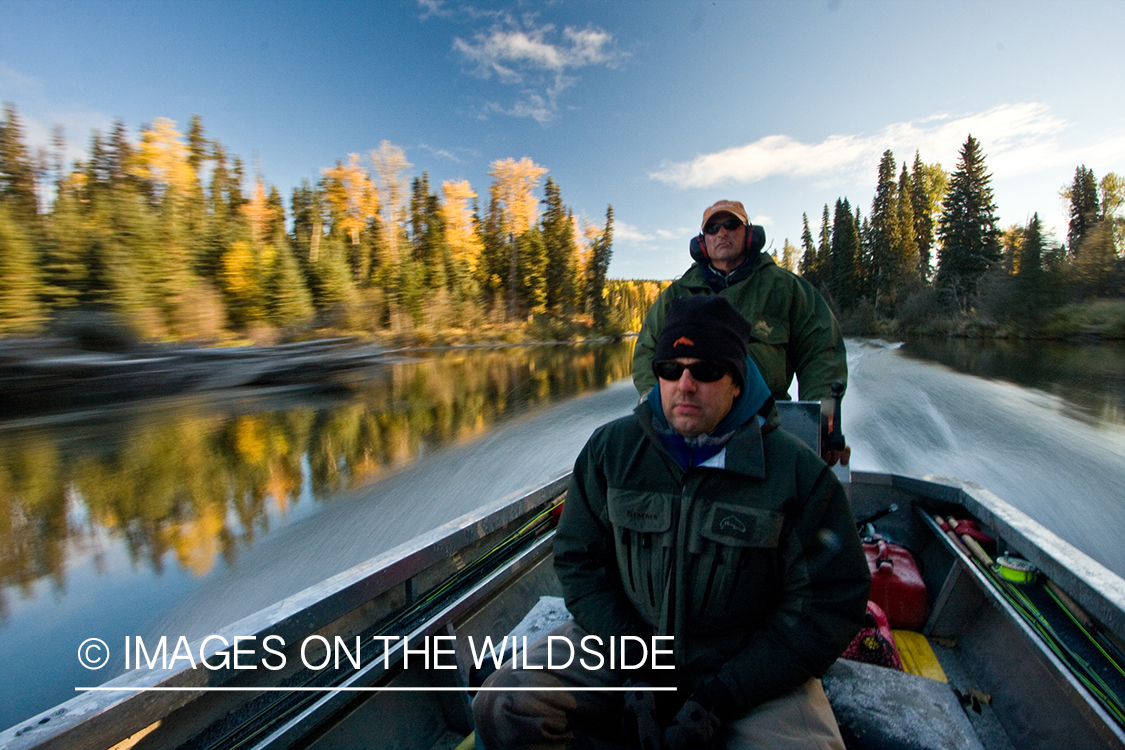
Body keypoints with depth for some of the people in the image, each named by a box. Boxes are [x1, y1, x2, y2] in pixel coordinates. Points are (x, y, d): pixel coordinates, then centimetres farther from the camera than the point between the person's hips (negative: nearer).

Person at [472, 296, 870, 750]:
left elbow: (828, 604, -7)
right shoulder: (610, 448, -5)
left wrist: (721, 696, -14)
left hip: (750, 666, 0)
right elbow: (579, 560, 0)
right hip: (625, 639, 2)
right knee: (503, 706, -14)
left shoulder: (799, 473, -11)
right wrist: (635, 669, -10)